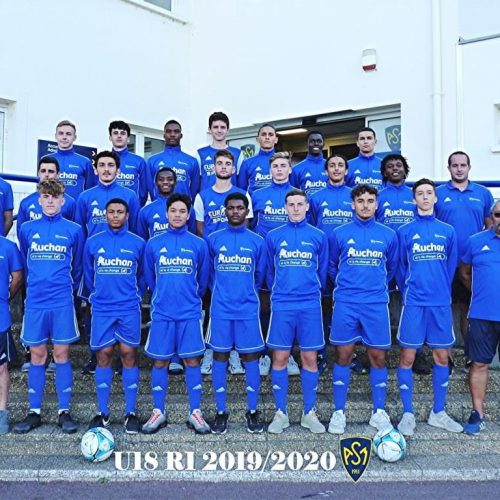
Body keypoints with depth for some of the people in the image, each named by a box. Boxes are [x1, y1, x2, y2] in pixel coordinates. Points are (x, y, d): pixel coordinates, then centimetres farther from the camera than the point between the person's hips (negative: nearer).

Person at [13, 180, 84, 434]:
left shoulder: (74, 230, 2)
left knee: (62, 355, 3)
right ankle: (34, 413, 18)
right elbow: (25, 264, 17)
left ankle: (64, 412, 12)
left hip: (63, 303, -2)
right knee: (37, 356, 8)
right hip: (34, 302, 2)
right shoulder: (27, 229, 7)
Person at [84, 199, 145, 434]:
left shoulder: (138, 243, 2)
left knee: (129, 356, 1)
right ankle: (102, 412, 15)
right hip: (102, 309, 1)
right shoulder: (93, 242, 5)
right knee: (103, 357, 4)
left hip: (129, 309, -1)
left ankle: (131, 413, 9)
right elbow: (88, 275, 15)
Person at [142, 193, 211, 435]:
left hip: (190, 313, 0)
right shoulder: (153, 244, 3)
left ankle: (195, 413, 13)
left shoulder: (198, 244, 2)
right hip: (162, 313, 1)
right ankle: (158, 412, 18)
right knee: (160, 362, 6)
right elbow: (149, 278, 13)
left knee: (192, 361, 3)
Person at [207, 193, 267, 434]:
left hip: (248, 309, 0)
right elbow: (208, 271, 12)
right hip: (220, 309, 0)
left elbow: (259, 275, 11)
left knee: (251, 358, 4)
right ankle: (221, 412, 16)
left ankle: (252, 411, 16)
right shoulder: (213, 239, 3)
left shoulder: (257, 241, 4)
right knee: (220, 357, 5)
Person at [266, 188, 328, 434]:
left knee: (310, 358, 5)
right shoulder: (273, 236, 5)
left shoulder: (318, 236, 4)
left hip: (310, 306, 0)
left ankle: (309, 413, 18)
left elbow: (322, 271, 12)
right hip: (281, 306, 0)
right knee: (280, 358, 3)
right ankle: (280, 413, 16)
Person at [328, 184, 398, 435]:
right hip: (345, 304, -1)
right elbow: (331, 266, 13)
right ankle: (338, 412, 14)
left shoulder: (388, 235, 5)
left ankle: (378, 412, 20)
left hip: (377, 304, 1)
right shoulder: (339, 234, 2)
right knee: (343, 355, 4)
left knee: (378, 357, 6)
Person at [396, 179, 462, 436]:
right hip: (414, 302, -2)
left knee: (441, 356, 8)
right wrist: (408, 292, 3)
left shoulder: (447, 231, 8)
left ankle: (438, 413, 22)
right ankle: (407, 414, 11)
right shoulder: (405, 231, 2)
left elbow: (451, 266, 11)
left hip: (441, 302, 3)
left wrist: (442, 291, 8)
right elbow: (399, 268, 5)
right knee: (408, 357, -1)